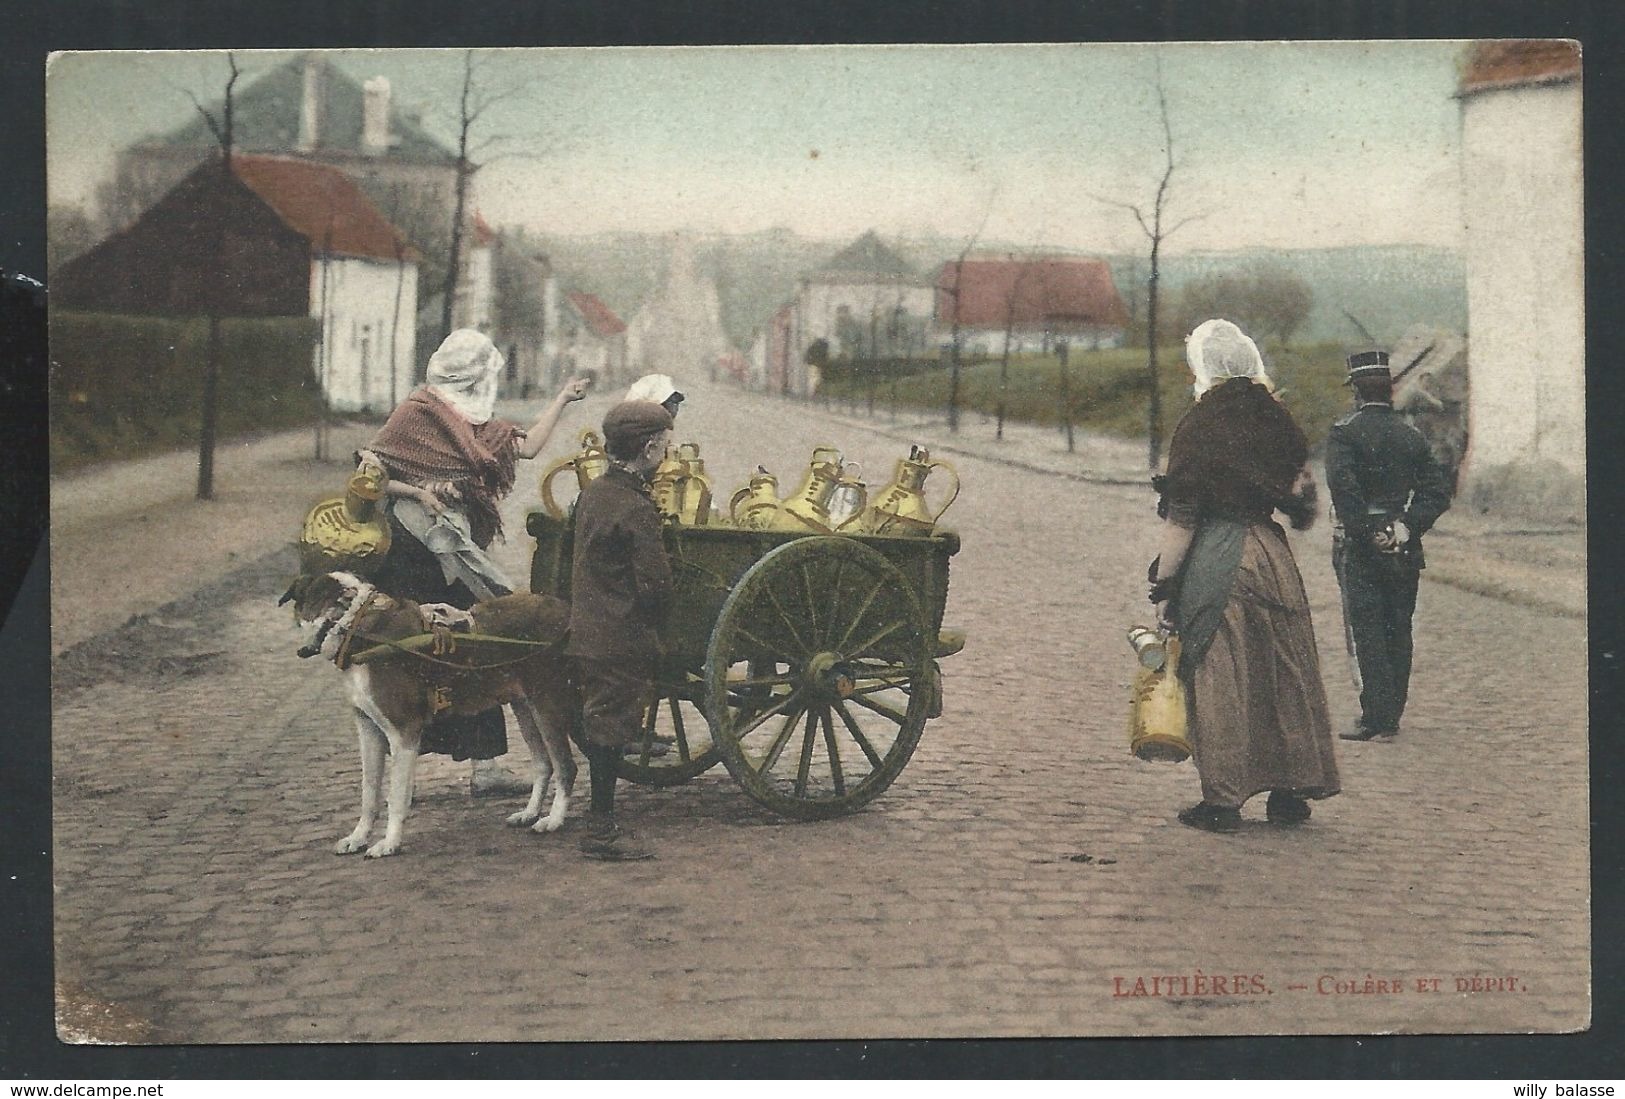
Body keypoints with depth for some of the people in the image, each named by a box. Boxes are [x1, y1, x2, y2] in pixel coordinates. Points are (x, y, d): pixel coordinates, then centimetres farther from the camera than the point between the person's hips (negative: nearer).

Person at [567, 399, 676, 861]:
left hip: (586, 630, 9)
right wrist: (653, 624, -3)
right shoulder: (637, 510, -20)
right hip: (623, 640, -9)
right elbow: (656, 584, -20)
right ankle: (602, 829, 4)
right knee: (611, 727, -2)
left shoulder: (591, 493, 9)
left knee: (598, 725, 15)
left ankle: (601, 822, 24)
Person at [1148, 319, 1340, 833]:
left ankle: (1223, 799, 3)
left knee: (1220, 679, 1)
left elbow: (1180, 520, -12)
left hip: (1215, 563, -5)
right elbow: (1302, 494, 9)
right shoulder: (1276, 419, 5)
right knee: (1284, 672, 12)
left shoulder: (1199, 428, -10)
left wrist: (1163, 587, -7)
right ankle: (1291, 793, 18)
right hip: (1273, 556, 5)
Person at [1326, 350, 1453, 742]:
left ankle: (1376, 717, -7)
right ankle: (1392, 716, 17)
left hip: (1360, 547, -5)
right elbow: (1438, 491, 1)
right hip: (1404, 549, 5)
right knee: (1398, 632, 11)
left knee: (1367, 632, -3)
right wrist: (1408, 526, -6)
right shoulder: (1411, 436, 9)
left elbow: (1342, 483, -23)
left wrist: (1367, 533, -19)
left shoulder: (1344, 433, -6)